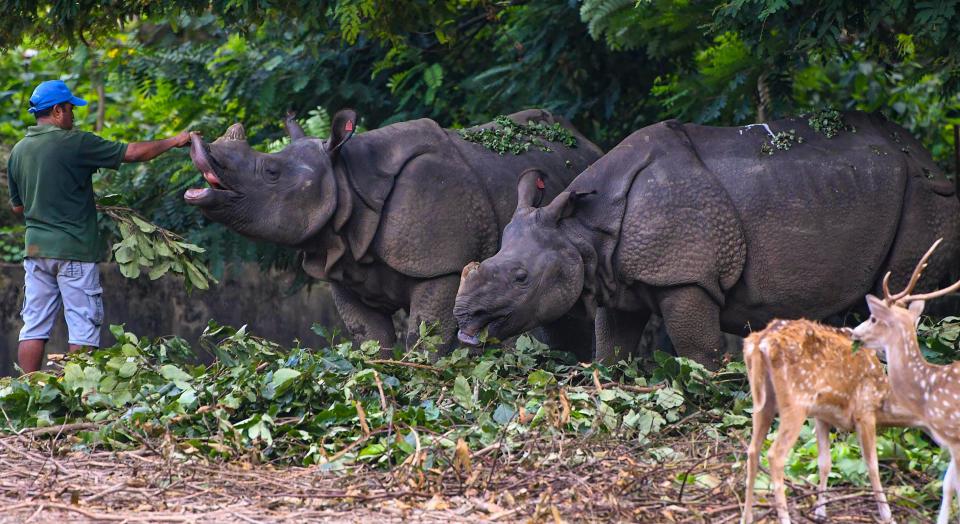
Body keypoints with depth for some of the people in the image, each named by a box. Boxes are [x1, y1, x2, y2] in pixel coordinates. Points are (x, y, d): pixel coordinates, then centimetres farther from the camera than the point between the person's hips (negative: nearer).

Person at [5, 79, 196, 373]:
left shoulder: (19, 151, 8)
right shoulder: (74, 143, -11)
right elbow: (133, 153, -9)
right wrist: (174, 141, 3)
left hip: (36, 249, 6)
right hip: (74, 250, -6)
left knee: (34, 327, 7)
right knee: (83, 328, 0)